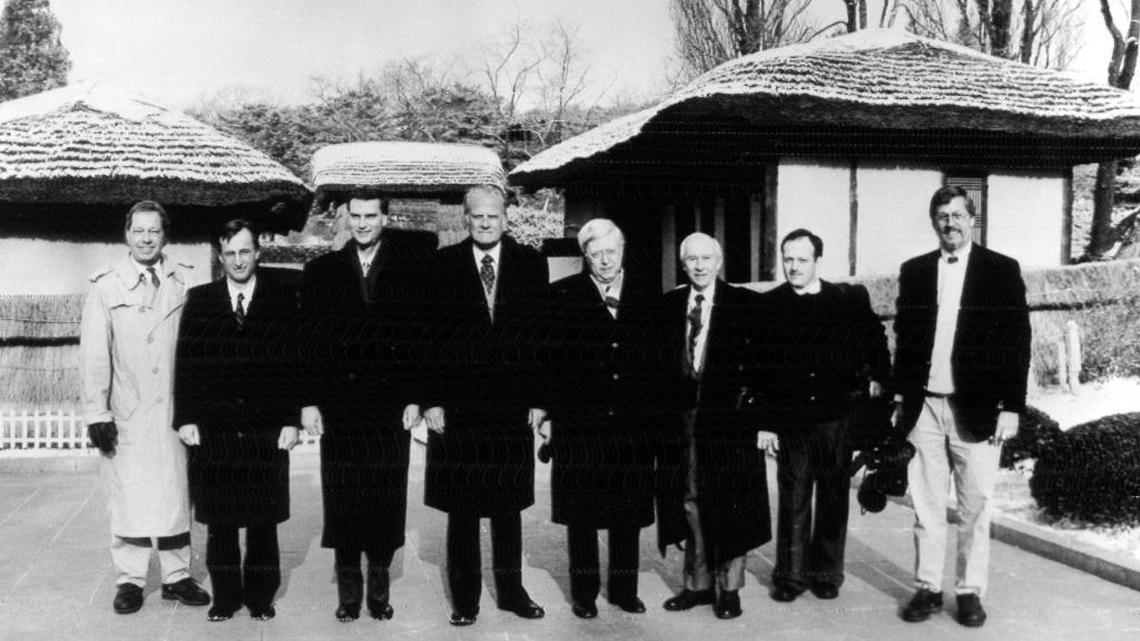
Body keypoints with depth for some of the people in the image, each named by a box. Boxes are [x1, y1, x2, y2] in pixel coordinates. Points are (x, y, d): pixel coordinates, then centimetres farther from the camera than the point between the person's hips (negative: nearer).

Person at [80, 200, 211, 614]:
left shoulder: (185, 281, 3)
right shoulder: (105, 286, 1)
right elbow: (93, 354, 0)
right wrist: (96, 412, -4)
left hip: (174, 408, 1)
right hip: (126, 411, -1)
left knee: (175, 494, 7)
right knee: (128, 497, 3)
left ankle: (177, 576, 19)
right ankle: (129, 579, 17)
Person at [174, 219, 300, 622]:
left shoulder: (283, 301, 3)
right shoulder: (199, 301, 6)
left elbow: (296, 363, 2)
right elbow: (185, 363, 5)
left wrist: (291, 420, -4)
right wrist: (185, 418, -2)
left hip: (267, 433, -1)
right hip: (212, 434, 1)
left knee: (264, 520, 6)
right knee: (218, 520, 7)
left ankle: (261, 595, 20)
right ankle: (225, 596, 21)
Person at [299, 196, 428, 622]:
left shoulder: (410, 269, 3)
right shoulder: (320, 272, 7)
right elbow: (308, 341, 5)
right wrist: (309, 401, -1)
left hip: (390, 409, -1)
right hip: (338, 407, 1)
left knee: (386, 500, 4)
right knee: (342, 502, 5)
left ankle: (380, 590, 19)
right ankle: (348, 593, 19)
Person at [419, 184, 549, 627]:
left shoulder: (531, 264, 5)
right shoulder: (443, 265, 2)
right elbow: (431, 336, 0)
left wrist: (539, 400, -1)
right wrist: (431, 400, -6)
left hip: (513, 407, 1)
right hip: (457, 407, -1)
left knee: (508, 505, 11)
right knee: (461, 509, 6)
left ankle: (511, 590, 25)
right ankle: (464, 598, 18)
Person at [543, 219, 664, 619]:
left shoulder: (647, 298, 7)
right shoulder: (562, 296, 0)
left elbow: (658, 360, 8)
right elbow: (551, 357, -1)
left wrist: (655, 417, 3)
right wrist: (549, 410, -6)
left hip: (633, 427, 2)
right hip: (579, 425, -2)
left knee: (629, 512, 10)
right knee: (581, 514, 6)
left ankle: (624, 589, 25)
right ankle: (584, 593, 21)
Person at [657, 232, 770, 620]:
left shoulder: (745, 303, -2)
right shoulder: (669, 304, 9)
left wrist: (746, 394, -12)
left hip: (728, 416, -3)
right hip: (682, 417, 4)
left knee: (729, 506, 4)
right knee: (690, 503, 10)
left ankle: (729, 588, 17)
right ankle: (698, 583, 23)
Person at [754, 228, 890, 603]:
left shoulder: (851, 299, 3)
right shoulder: (768, 305, 1)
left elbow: (876, 341, 18)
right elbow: (759, 368, 0)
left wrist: (877, 379, 4)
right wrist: (763, 422, -3)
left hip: (838, 418, 1)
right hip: (789, 421, -1)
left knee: (833, 499, 9)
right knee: (793, 501, 4)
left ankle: (827, 575, 21)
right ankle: (790, 576, 15)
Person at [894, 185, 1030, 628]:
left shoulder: (1002, 271, 0)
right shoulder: (914, 271, 8)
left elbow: (1017, 341, -2)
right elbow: (904, 337, 11)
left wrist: (1011, 407, -7)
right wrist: (901, 398, 7)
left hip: (977, 408, -2)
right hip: (924, 406, 2)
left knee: (975, 507, 5)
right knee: (926, 505, 7)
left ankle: (970, 592, 17)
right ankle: (928, 588, 16)